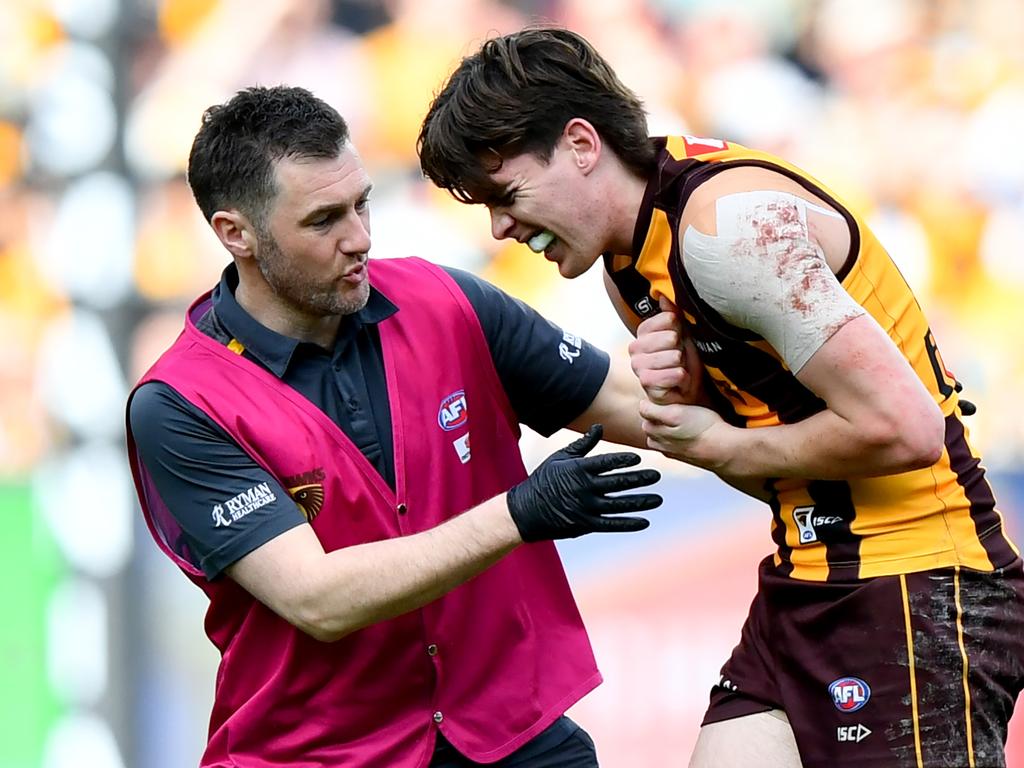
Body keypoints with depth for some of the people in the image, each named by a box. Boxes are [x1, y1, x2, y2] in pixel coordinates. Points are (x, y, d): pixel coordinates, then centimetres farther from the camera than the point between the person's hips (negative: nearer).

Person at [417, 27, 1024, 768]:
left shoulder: (728, 223, -18)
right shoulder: (631, 268, 12)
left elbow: (902, 427, -23)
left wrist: (728, 449, -10)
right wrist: (684, 400, -5)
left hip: (915, 596, -9)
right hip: (806, 594, 9)